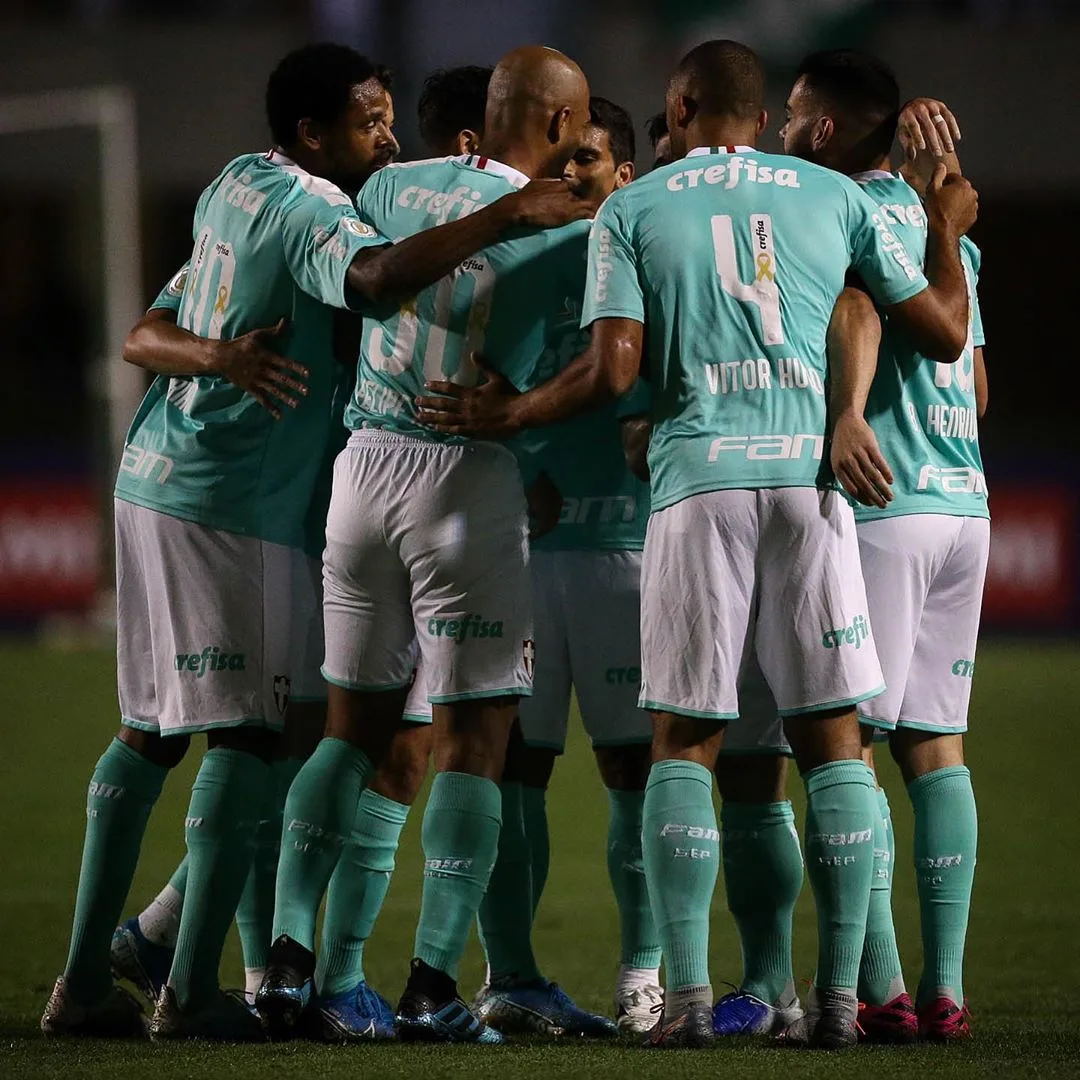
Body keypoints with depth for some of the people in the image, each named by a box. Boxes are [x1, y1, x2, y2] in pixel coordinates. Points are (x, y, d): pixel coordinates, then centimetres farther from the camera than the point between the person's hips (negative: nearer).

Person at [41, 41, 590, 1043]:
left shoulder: (236, 185, 12)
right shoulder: (308, 210, -16)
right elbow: (375, 275, -38)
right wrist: (512, 212, -37)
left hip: (154, 479, 9)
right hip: (234, 505, -9)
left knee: (150, 726, 13)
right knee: (243, 733, -6)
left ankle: (84, 979, 12)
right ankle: (190, 990, -11)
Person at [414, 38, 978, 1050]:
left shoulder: (632, 210, 8)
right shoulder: (835, 197, 12)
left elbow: (611, 370, -2)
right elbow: (944, 332, 15)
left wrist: (503, 416, 15)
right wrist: (947, 229, 33)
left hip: (699, 480, -1)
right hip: (811, 475, 1)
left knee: (684, 742, 3)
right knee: (833, 740, 4)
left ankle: (686, 991, -7)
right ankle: (837, 994, -1)